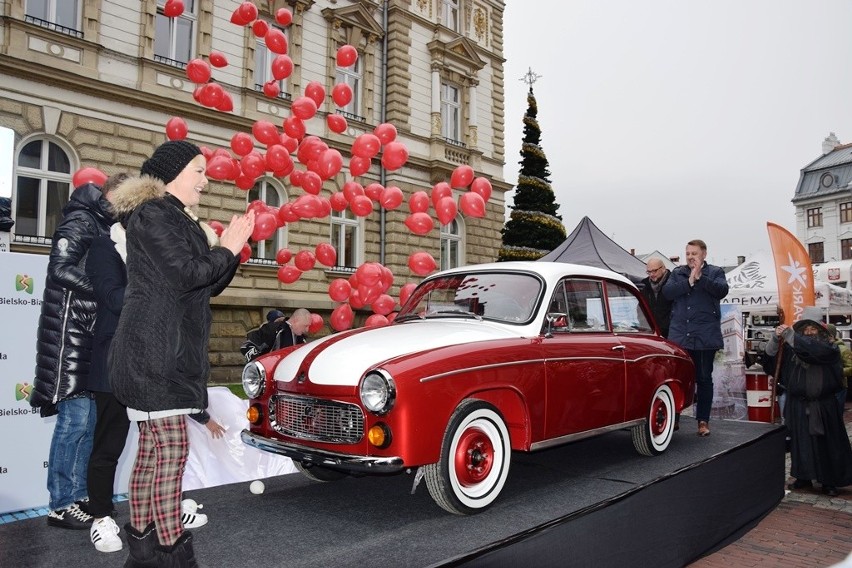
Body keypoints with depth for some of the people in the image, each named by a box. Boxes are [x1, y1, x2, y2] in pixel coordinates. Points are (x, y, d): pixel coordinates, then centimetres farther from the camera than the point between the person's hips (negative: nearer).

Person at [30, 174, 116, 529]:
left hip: (95, 334, 9)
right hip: (73, 332, -9)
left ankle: (79, 495, 20)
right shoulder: (81, 219, -7)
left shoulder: (107, 226, 19)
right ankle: (60, 505, 3)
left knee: (92, 418, 10)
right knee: (75, 418, -7)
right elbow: (60, 268, -19)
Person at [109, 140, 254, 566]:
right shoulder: (153, 215, -8)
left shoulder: (182, 221, 19)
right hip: (154, 350, -9)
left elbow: (210, 286, 18)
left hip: (169, 351, 9)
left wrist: (228, 248, 4)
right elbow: (185, 277, -18)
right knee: (172, 450, -8)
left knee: (151, 450, 12)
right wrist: (227, 250, -5)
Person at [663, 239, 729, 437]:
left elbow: (722, 290, -11)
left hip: (704, 336, -1)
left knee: (704, 379, 7)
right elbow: (667, 292, -3)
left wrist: (700, 277, -15)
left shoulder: (715, 272, 8)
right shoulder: (677, 273, 14)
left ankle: (703, 421, 16)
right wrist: (689, 281, -11)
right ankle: (672, 418, 13)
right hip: (679, 336, 2)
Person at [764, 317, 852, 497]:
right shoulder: (792, 349, 7)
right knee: (801, 441, 7)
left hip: (824, 405, -2)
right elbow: (771, 353, 1)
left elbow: (815, 349, -22)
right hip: (799, 405, 2)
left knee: (826, 442, 4)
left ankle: (829, 481, 15)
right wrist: (776, 337, -18)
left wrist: (790, 335, -25)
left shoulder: (829, 347, -2)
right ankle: (804, 477, 18)